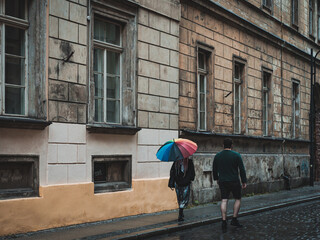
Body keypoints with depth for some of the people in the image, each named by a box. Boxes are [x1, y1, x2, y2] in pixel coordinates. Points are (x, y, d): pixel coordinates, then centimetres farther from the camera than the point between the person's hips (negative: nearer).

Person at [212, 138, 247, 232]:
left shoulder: (217, 156, 4)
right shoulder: (236, 155, -5)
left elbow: (214, 169, 14)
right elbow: (242, 169, -6)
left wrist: (216, 178, 29)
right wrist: (244, 181, 1)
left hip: (222, 182, 3)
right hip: (234, 181, -3)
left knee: (224, 201, 2)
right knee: (238, 199, 12)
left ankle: (224, 222, -5)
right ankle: (234, 220, 6)